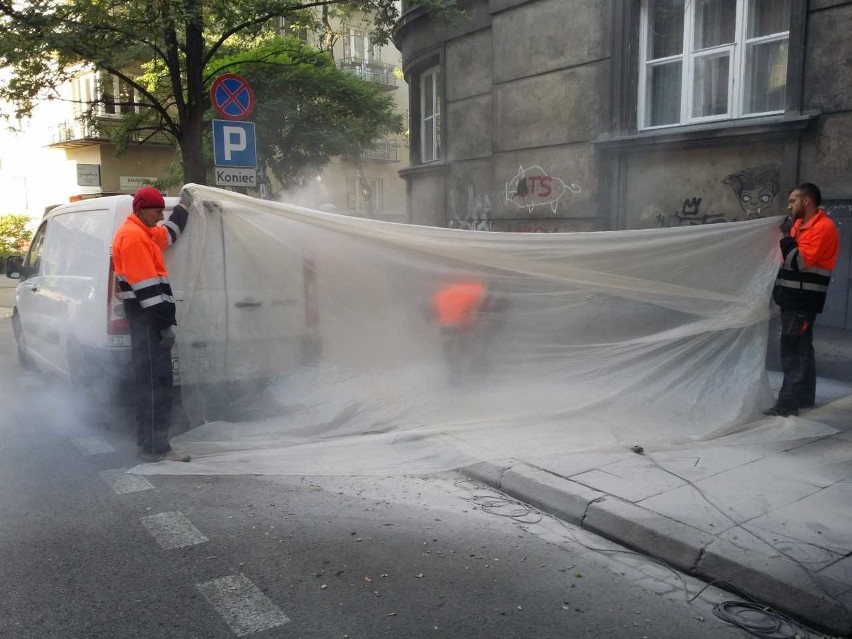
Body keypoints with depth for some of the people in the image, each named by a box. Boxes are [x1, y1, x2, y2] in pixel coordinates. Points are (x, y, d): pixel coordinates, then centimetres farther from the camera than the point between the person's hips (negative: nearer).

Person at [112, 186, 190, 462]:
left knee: (151, 380, 13)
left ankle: (149, 442, 20)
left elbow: (169, 233, 41)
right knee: (156, 381, -10)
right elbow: (145, 284, -21)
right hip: (147, 318, -11)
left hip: (150, 316, 11)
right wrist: (166, 322, -23)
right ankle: (155, 446, -6)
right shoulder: (132, 236, -14)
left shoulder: (142, 233, 18)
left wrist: (183, 207, 50)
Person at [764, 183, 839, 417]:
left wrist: (786, 236, -18)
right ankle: (804, 397, 24)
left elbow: (799, 262, -21)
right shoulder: (800, 224, 13)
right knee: (801, 349, 15)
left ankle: (787, 403, -6)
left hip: (803, 299, -9)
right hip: (793, 297, 9)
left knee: (792, 351, -9)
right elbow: (788, 258, 18)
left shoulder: (823, 227, -15)